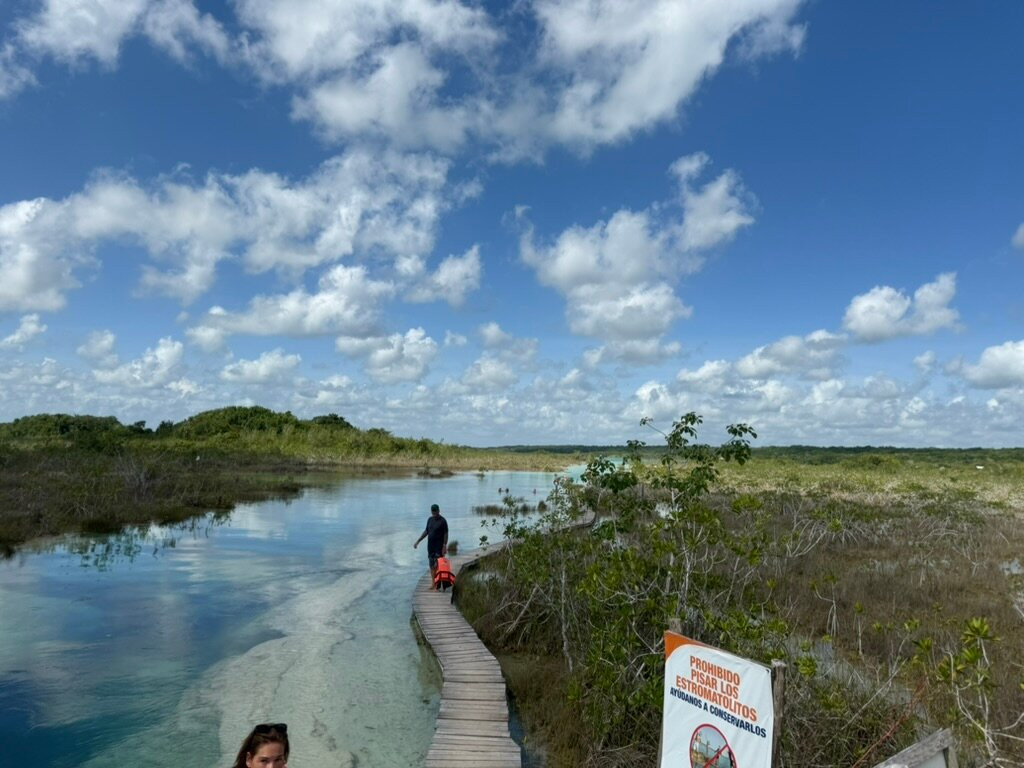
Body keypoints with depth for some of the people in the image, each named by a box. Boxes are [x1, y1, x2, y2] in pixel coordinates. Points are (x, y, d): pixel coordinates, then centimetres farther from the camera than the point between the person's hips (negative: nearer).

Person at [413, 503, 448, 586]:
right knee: (432, 565, 8)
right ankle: (433, 582, 15)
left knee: (438, 565, -8)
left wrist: (444, 546, -19)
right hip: (430, 546, 6)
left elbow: (446, 534, -11)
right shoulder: (430, 519, 9)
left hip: (439, 546, -6)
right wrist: (418, 541, 13)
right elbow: (426, 531, 16)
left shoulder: (443, 521, -10)